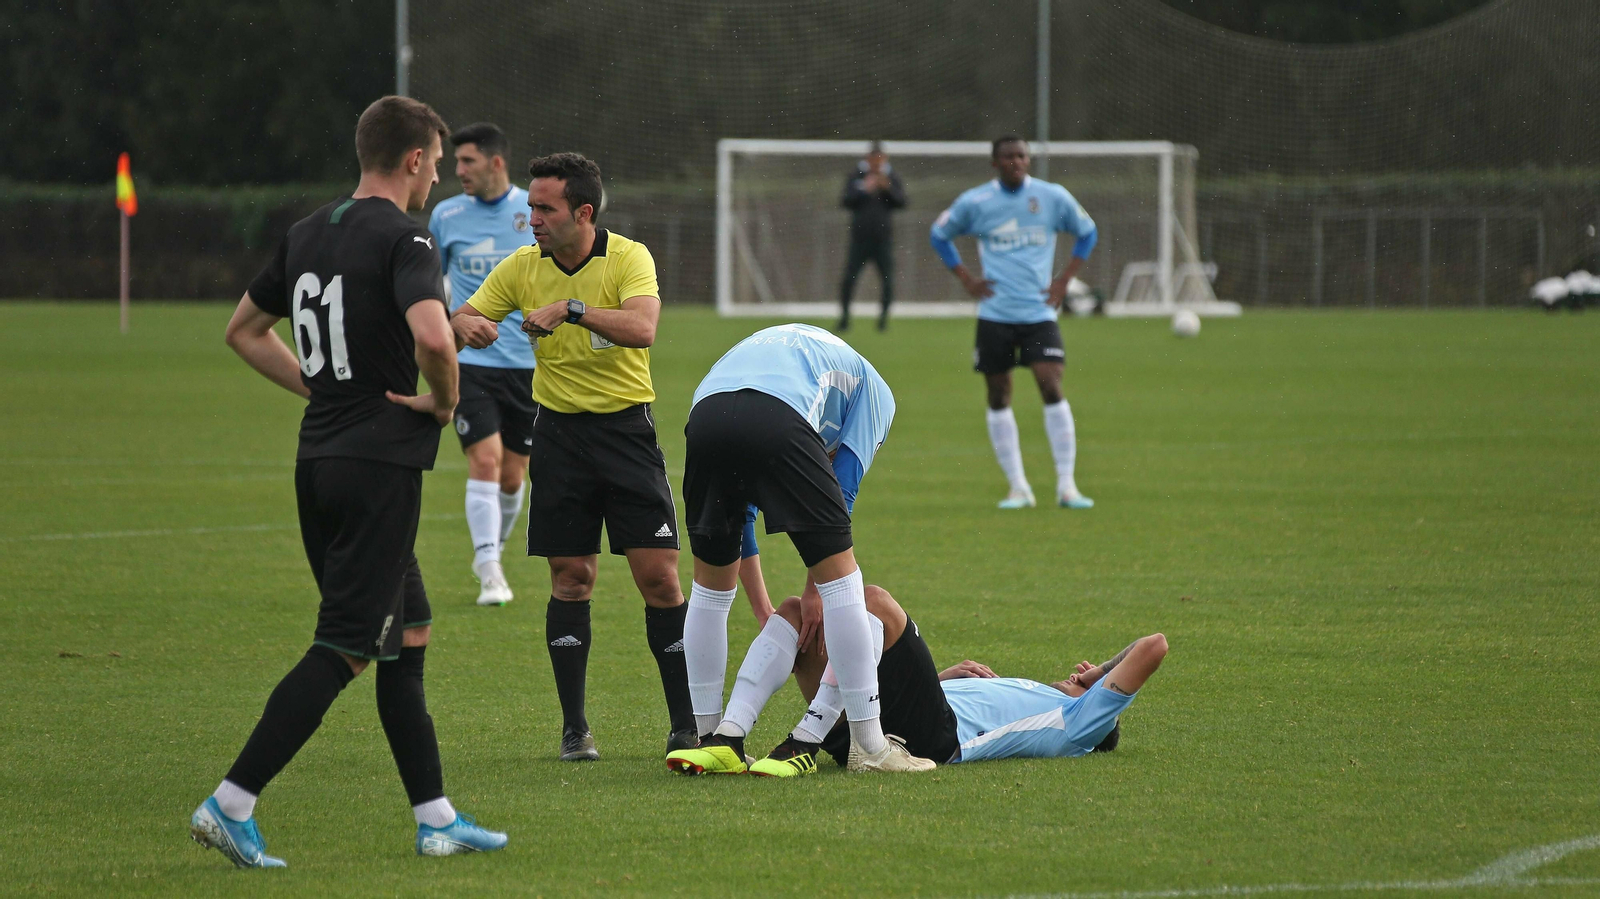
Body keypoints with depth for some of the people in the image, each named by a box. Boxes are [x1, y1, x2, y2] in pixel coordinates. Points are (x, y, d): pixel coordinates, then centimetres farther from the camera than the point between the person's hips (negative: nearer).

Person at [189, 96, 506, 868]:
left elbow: (243, 331, 21)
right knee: (344, 650, -5)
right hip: (380, 464, -9)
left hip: (321, 458, 9)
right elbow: (431, 336, -30)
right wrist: (444, 401, -11)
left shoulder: (307, 233, 12)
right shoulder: (402, 239, -13)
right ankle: (230, 805, -9)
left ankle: (436, 819, 19)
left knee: (408, 637, 16)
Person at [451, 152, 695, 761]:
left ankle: (686, 725, 1)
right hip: (558, 431, 2)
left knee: (659, 575, -6)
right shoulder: (521, 267, 0)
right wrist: (466, 324, -20)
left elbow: (642, 327, -27)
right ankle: (575, 728, 7)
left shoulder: (628, 258, -11)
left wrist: (570, 309, -36)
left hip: (626, 427, -2)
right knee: (571, 579, 1)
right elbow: (460, 319, 3)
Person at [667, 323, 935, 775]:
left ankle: (714, 740, 26)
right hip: (778, 420, -5)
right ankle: (870, 746, 7)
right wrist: (815, 589, 24)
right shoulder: (873, 390, 32)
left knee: (710, 585, 23)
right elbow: (843, 488, 20)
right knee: (839, 574, 6)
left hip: (705, 416, 5)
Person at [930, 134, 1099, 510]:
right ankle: (1018, 487, 12)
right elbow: (939, 235, 15)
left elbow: (1087, 232, 16)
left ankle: (1066, 485, -9)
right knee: (998, 397, 3)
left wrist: (1065, 278, 5)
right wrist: (966, 278, 4)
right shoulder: (973, 203, 0)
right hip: (994, 314, 1)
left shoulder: (1053, 197, 1)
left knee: (1051, 389, -13)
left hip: (1039, 312, -1)